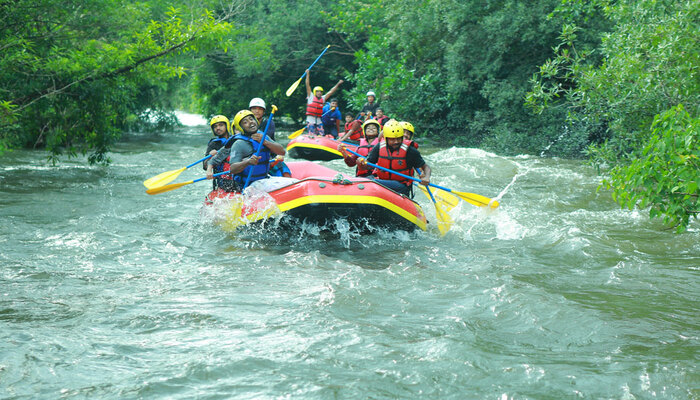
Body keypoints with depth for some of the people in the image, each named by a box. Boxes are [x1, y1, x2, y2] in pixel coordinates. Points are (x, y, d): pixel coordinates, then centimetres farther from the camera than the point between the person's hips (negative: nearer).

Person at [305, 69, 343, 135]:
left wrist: (338, 84, 15)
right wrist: (307, 75, -8)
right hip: (310, 121, -4)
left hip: (319, 121, 4)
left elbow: (331, 92, 16)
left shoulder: (323, 98, 12)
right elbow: (308, 85, -3)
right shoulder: (311, 96, 1)